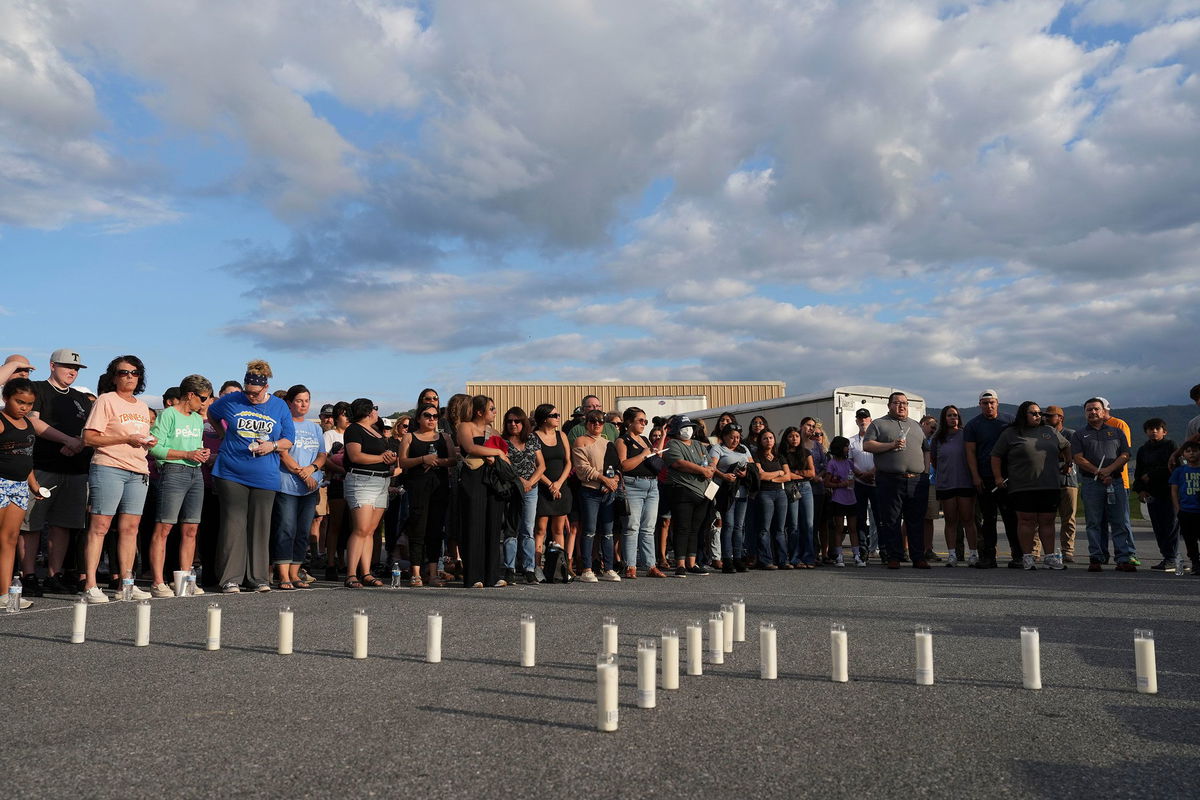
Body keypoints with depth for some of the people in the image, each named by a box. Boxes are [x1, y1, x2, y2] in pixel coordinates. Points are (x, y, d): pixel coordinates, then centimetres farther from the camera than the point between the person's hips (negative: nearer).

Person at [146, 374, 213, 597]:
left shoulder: (198, 420, 21)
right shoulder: (168, 415, -3)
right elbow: (155, 447, -11)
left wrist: (203, 454, 10)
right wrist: (187, 454, -14)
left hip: (196, 473, 8)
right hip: (173, 472, -8)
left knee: (190, 529, 5)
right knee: (164, 527, -9)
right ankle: (157, 583, -8)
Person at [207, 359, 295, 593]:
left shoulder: (280, 407, 6)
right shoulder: (231, 401, 4)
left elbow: (288, 440, 10)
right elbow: (211, 414, 23)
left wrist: (272, 446, -10)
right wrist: (225, 435, 11)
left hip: (265, 477, 1)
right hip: (232, 474, -1)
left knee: (260, 526, 4)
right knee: (233, 524, -3)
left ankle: (258, 578, 12)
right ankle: (231, 578, 3)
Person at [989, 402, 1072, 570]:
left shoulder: (1050, 432, 15)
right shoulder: (1010, 434, 3)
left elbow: (1066, 447, 30)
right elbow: (996, 456, 4)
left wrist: (1068, 465, 24)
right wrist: (998, 477, -2)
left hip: (1049, 487, 3)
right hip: (1022, 487, -3)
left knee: (1047, 521, 5)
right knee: (1027, 521, -2)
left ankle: (1049, 556, 10)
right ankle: (1027, 557, 4)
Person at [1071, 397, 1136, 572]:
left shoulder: (1116, 432, 16)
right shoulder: (1079, 435, 11)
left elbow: (1125, 455, 5)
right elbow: (1079, 459, 0)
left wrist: (1109, 470, -11)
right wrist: (1098, 473, -11)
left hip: (1115, 481, 1)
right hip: (1091, 484, -1)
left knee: (1121, 522, -2)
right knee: (1094, 523, 0)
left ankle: (1124, 559, -1)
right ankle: (1096, 559, 3)